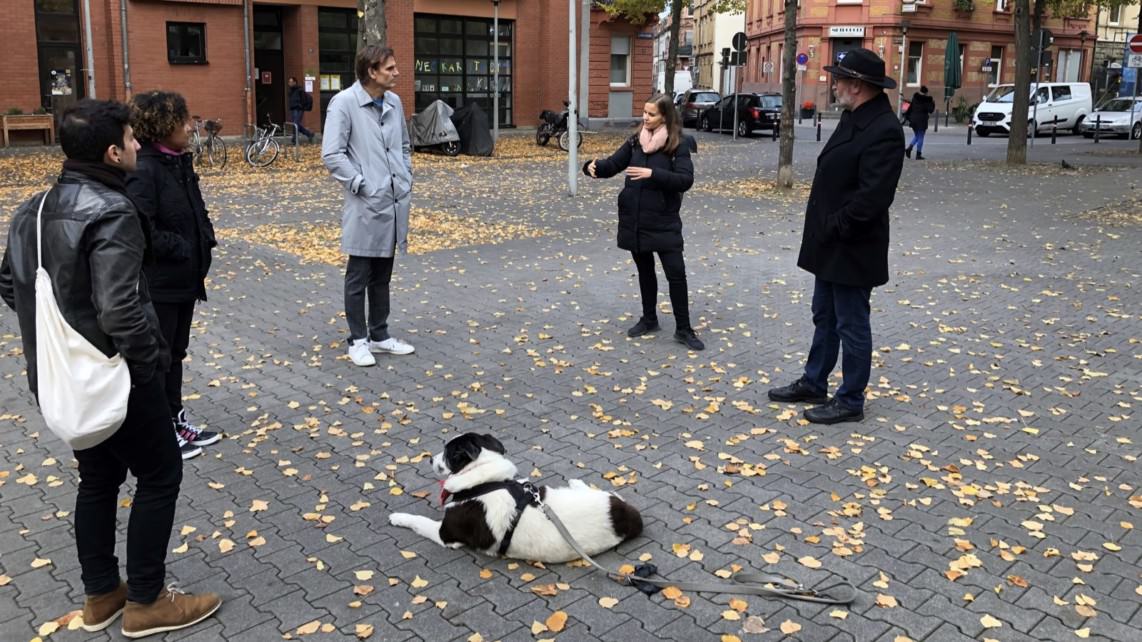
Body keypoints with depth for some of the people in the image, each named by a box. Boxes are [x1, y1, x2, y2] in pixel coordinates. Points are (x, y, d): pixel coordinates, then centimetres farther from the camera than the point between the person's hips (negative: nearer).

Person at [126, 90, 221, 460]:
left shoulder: (180, 162, 8)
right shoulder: (143, 171, -20)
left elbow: (196, 212, 17)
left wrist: (204, 243, 0)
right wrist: (182, 249, -17)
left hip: (185, 278, 9)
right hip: (157, 284, -9)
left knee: (175, 353, 19)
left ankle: (175, 422, 33)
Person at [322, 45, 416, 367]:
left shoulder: (394, 102, 7)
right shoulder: (344, 103, -11)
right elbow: (331, 155, -14)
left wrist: (407, 180, 9)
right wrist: (361, 185, -15)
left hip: (395, 203, 6)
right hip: (365, 205, -6)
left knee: (382, 276, 16)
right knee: (359, 276, 5)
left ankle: (379, 335, 27)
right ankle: (358, 340, 17)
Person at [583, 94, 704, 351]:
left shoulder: (678, 145, -8)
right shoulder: (635, 141, 6)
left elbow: (685, 180, -18)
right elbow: (613, 164, 6)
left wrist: (653, 174, -27)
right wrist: (595, 166, -15)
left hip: (664, 222, -5)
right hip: (633, 220, 5)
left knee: (676, 273, -3)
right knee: (645, 271, 16)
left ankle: (683, 329, 6)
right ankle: (649, 319, 31)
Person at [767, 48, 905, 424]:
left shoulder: (884, 130, -21)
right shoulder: (853, 118, 11)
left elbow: (872, 195, -27)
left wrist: (835, 228, -18)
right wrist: (823, 230, 11)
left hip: (852, 250, -10)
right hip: (830, 245, 10)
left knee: (851, 325, 3)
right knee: (824, 318, 20)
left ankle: (850, 401, 17)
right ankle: (813, 383, 34)